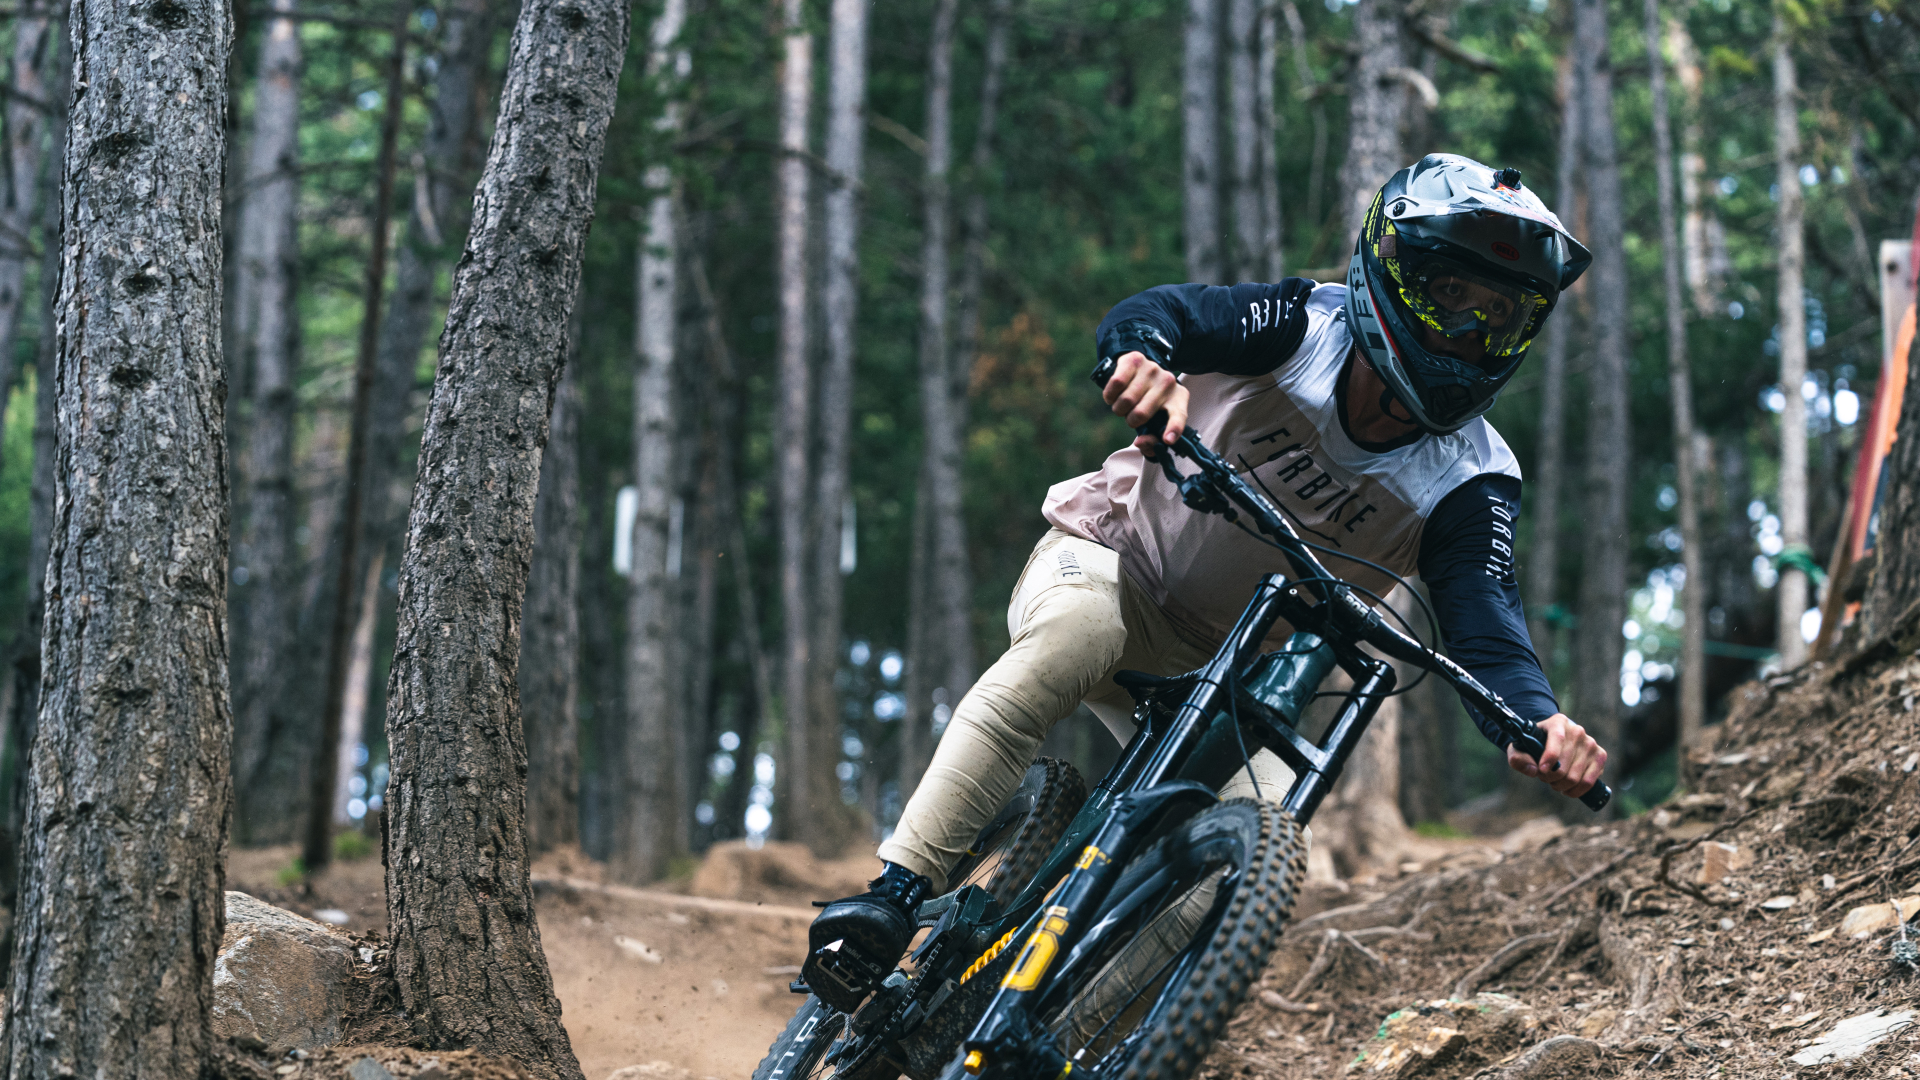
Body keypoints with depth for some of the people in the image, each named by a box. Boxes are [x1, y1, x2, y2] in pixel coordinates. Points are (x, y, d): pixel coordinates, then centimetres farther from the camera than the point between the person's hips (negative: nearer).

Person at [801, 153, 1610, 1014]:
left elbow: (1483, 617, -29)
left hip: (1214, 674, 3)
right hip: (1108, 557, -3)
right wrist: (1144, 355, -58)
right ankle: (895, 897, -39)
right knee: (1077, 635, -38)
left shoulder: (1469, 483, -13)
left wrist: (1538, 720, -52)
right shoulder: (1303, 330, -17)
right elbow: (1157, 314, -32)